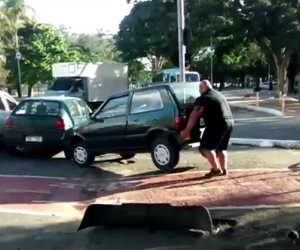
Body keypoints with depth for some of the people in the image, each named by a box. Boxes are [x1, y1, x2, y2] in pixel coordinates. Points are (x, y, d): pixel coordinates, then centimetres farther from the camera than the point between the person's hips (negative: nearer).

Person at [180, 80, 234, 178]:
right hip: (229, 122, 9)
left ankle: (216, 169, -2)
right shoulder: (219, 95, 21)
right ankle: (224, 169, 21)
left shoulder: (203, 98, -6)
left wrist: (187, 131, -7)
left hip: (217, 124, -9)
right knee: (221, 147, 20)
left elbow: (194, 116, -10)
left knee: (206, 147, -1)